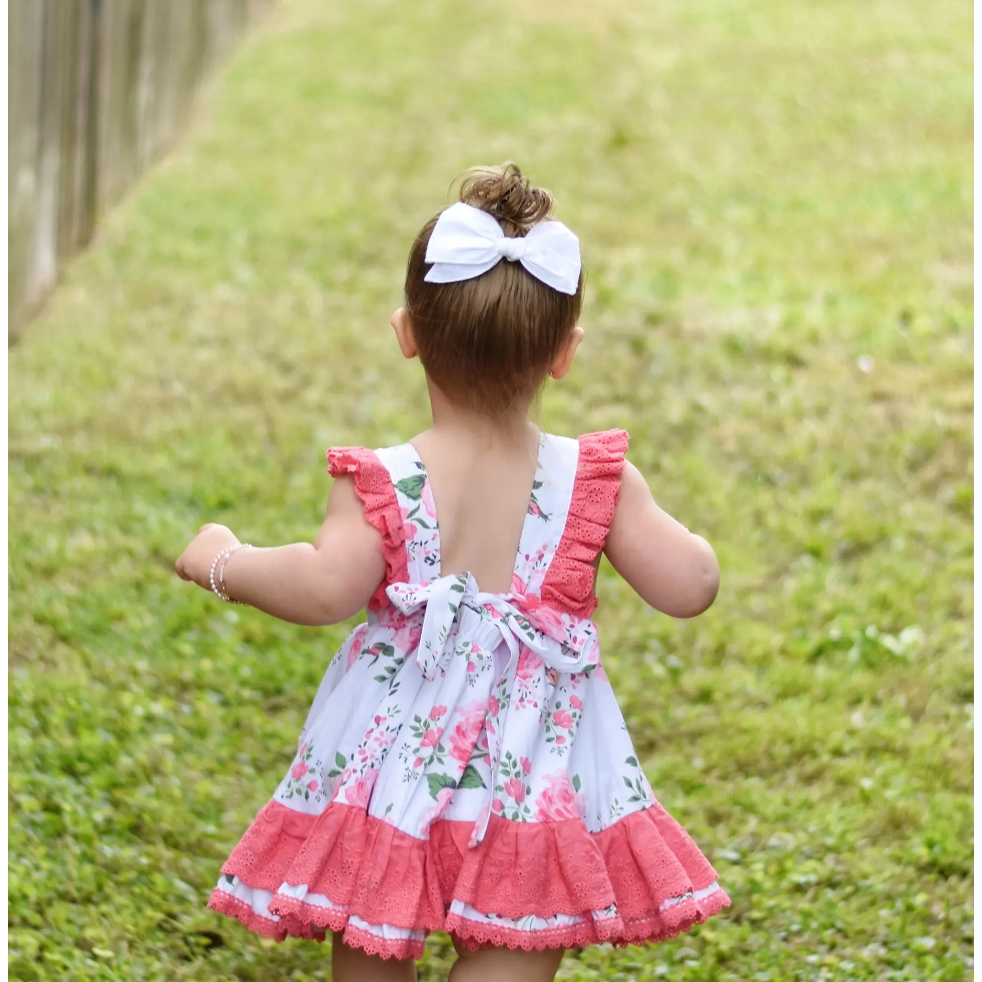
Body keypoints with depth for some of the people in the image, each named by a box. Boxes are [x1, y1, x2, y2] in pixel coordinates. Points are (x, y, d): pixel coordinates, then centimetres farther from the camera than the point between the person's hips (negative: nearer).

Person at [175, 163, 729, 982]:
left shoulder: (382, 486, -11)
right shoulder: (597, 481, -7)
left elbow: (325, 590, -24)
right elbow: (689, 589, -7)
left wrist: (223, 562, -7)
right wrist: (687, 543, 15)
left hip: (394, 754, 0)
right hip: (536, 782, 0)